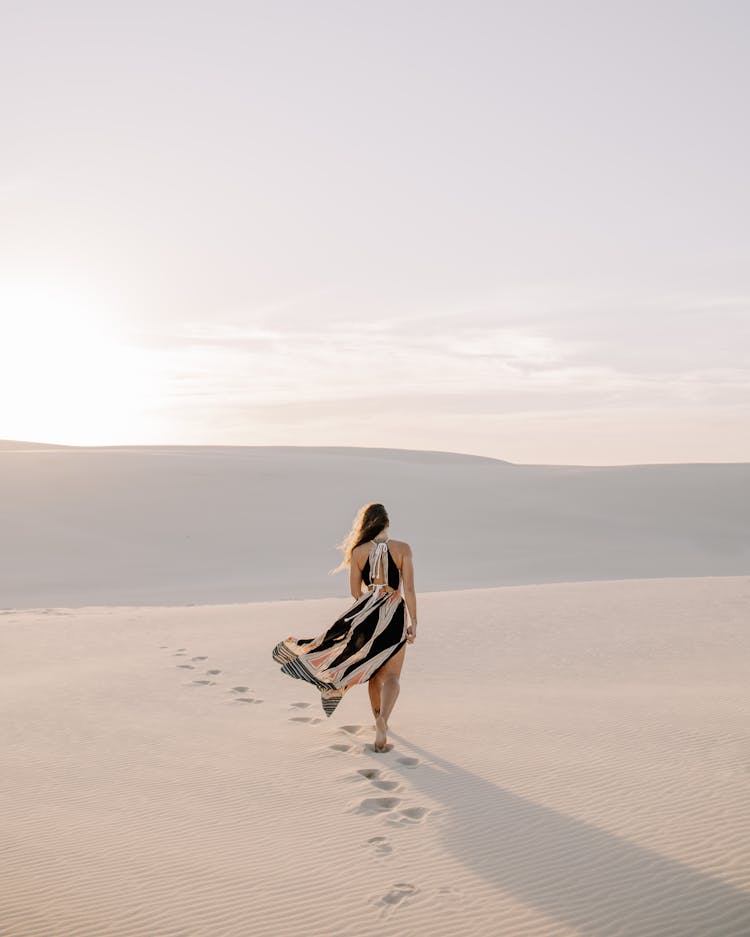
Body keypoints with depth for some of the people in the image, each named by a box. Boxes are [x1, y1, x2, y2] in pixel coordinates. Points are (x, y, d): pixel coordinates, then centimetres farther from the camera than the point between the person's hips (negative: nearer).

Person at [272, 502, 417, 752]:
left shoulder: (359, 551, -2)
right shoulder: (402, 548, -8)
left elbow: (355, 591, 3)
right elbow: (409, 590, -11)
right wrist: (414, 623, -5)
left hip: (366, 614, 2)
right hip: (394, 615, -2)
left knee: (373, 673, 20)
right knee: (391, 676, 2)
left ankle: (378, 719, 33)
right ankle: (382, 718, -23)